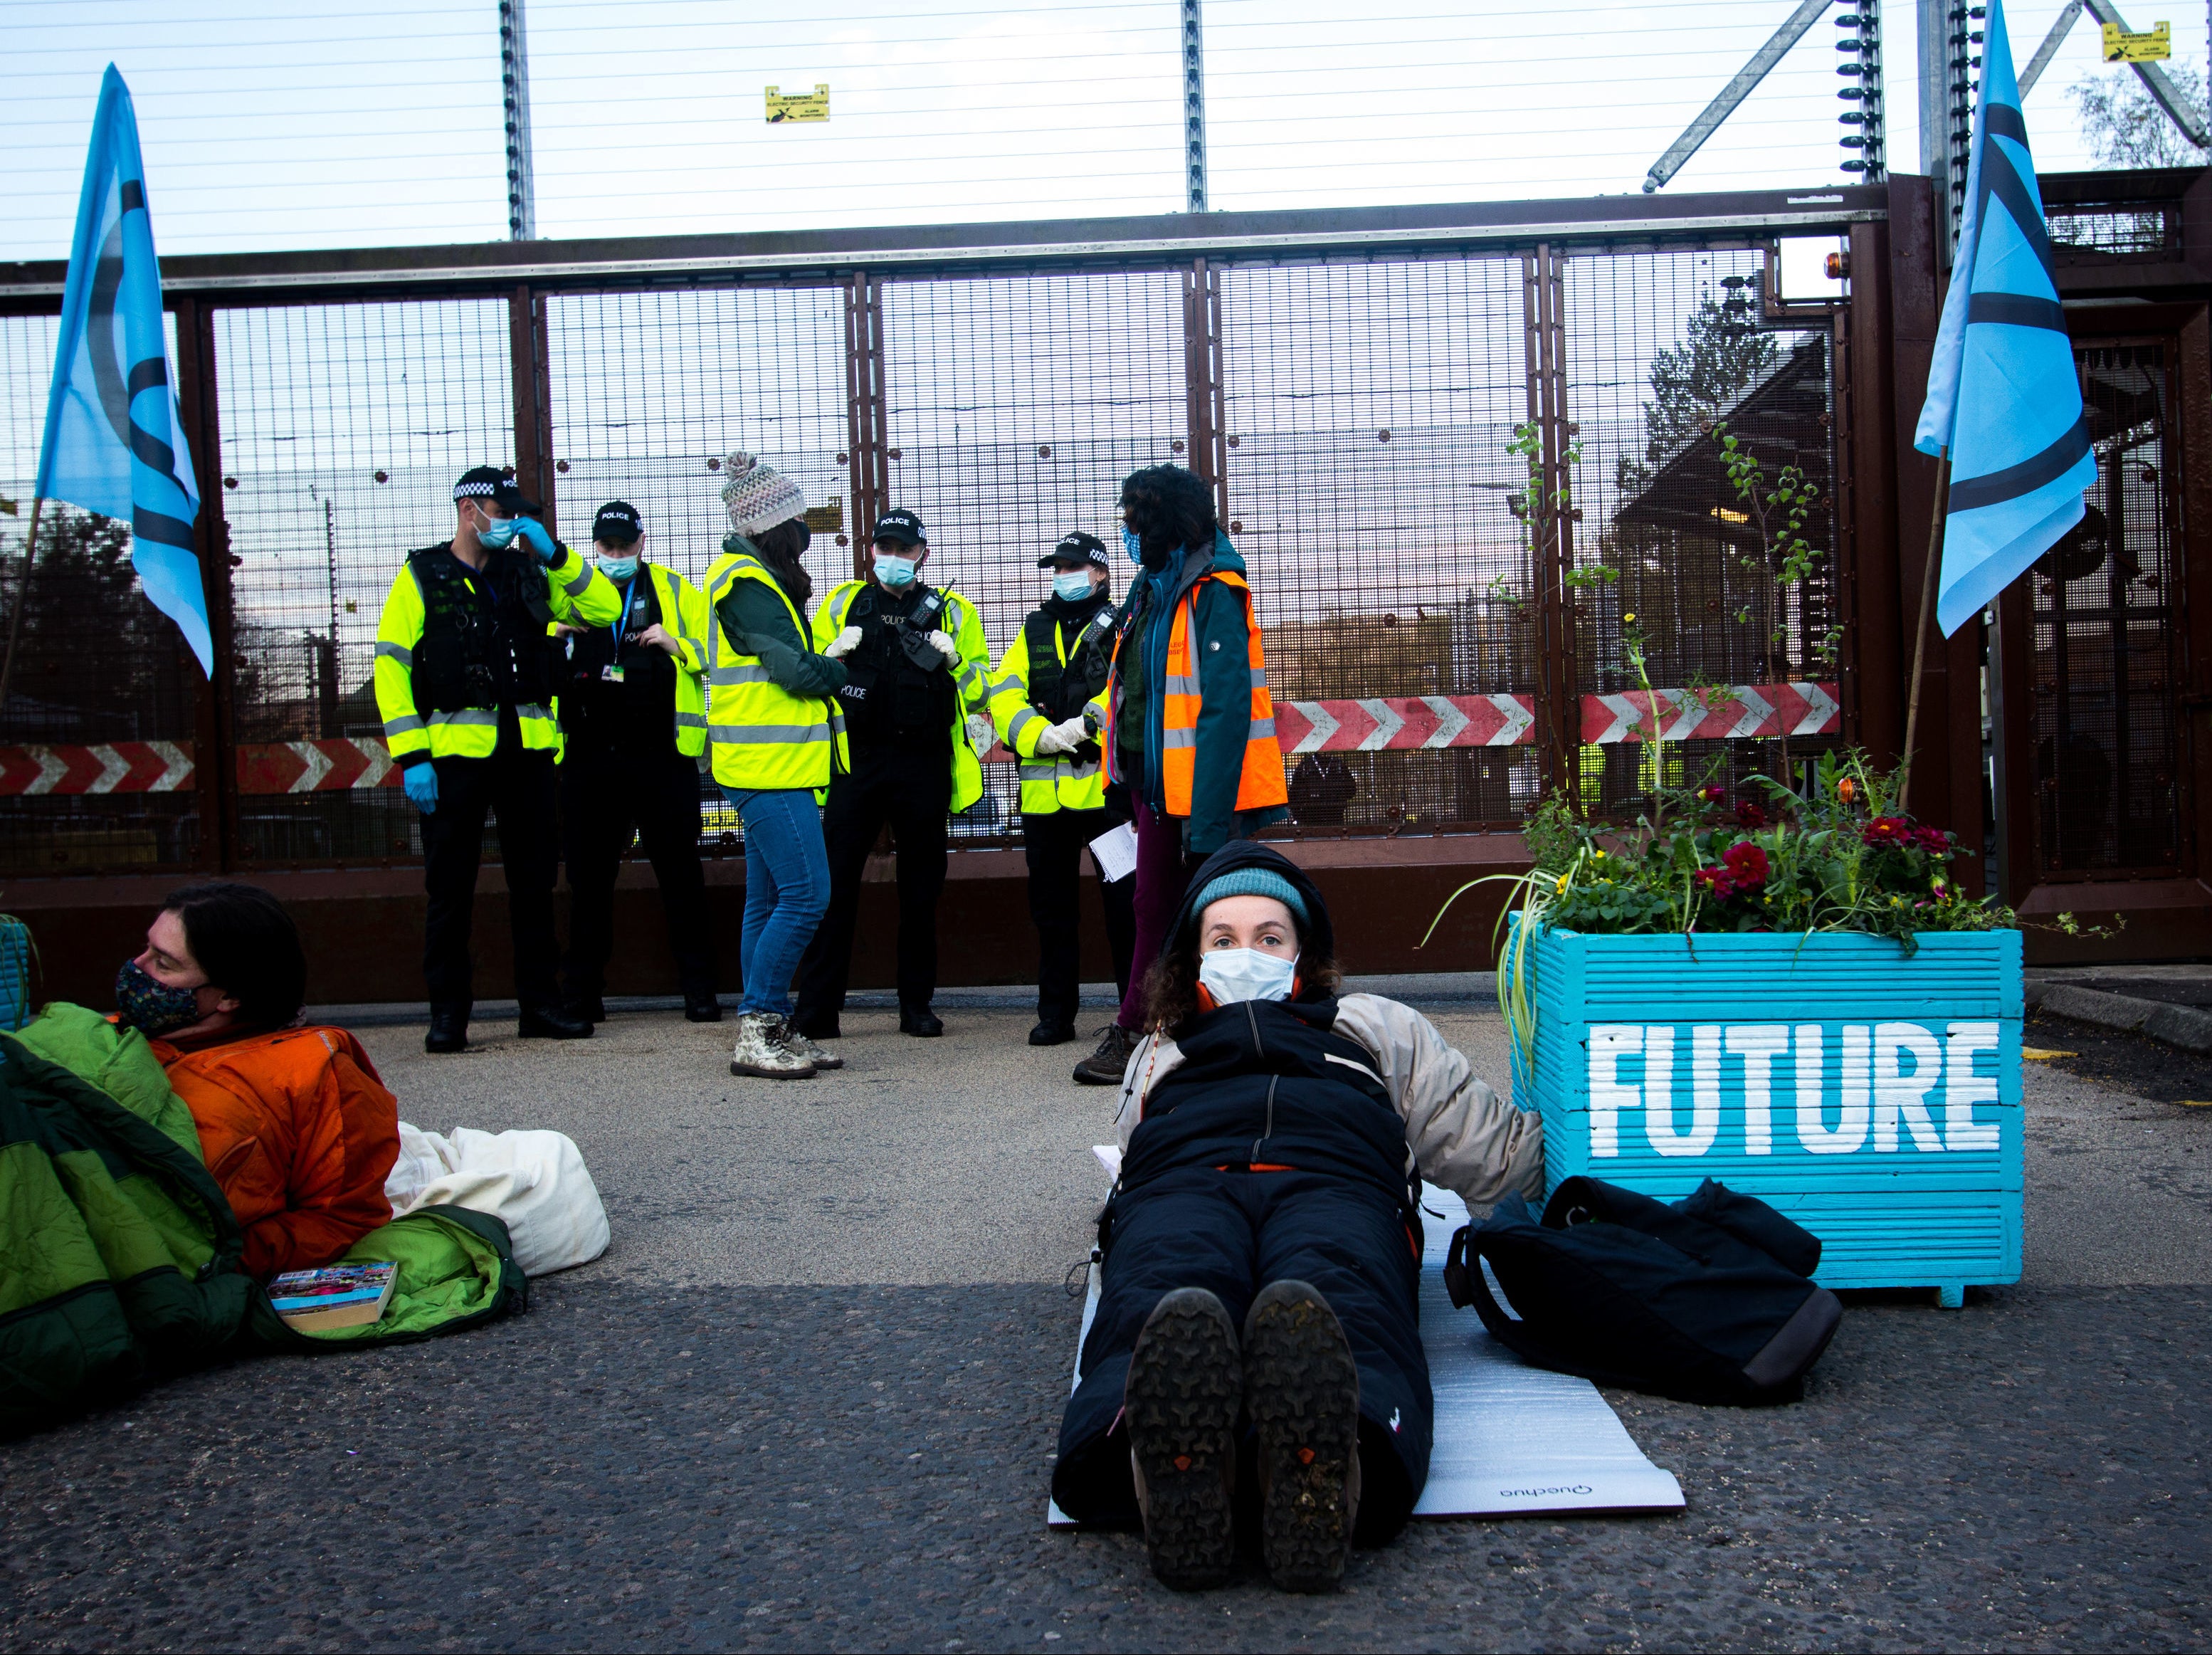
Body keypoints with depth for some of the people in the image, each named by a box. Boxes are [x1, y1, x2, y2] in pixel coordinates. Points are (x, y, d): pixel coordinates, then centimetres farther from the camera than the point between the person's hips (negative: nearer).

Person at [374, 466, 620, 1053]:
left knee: (534, 881, 8)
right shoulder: (422, 576, 3)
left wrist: (554, 553, -3)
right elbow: (391, 665, -3)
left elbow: (604, 609, 8)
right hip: (455, 749, -4)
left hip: (527, 747, 4)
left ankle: (540, 1003, 17)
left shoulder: (527, 572, 14)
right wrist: (411, 756, -12)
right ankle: (447, 1013, 10)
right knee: (450, 888, 2)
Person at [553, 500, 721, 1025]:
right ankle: (582, 995, 15)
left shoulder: (674, 590, 7)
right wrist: (552, 637, -5)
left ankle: (699, 988, 11)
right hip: (589, 759, 2)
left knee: (680, 873, 3)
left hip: (661, 756, -2)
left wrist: (676, 645, -12)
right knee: (588, 877, 6)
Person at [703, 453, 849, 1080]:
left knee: (771, 900, 11)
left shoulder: (758, 578, 18)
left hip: (772, 766, 11)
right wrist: (839, 670, 1)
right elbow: (799, 671, -18)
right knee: (805, 894, -12)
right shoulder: (746, 583, -14)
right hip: (771, 767, -11)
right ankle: (755, 1032, -7)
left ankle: (772, 1031, 17)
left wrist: (824, 667, 0)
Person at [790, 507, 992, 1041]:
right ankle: (816, 1010, 0)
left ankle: (917, 1005, 18)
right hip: (856, 760, 0)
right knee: (834, 882, -5)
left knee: (921, 886, 8)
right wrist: (833, 655, -6)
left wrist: (954, 660, -9)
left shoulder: (952, 611, 11)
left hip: (924, 765, 1)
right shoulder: (844, 603, 12)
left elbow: (980, 690, 9)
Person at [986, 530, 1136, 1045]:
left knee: (1122, 898, -2)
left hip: (1105, 783, -4)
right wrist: (1041, 734, -11)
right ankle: (1055, 1013, 18)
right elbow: (1002, 693, 6)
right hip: (1044, 787, 4)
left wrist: (1085, 723, -23)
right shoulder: (1034, 631, 18)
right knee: (1052, 904, 9)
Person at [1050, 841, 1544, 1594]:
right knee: (1158, 1308, -42)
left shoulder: (1374, 1025, 44)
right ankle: (1154, 1442, -73)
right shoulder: (1160, 1051, 47)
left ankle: (1322, 1458, -73)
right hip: (1183, 1180, 1)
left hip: (1335, 1181, 0)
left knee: (1343, 1307, -42)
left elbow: (1496, 1154, 38)